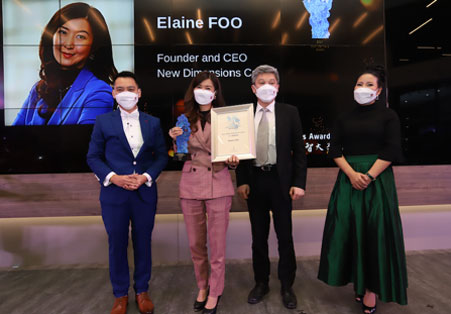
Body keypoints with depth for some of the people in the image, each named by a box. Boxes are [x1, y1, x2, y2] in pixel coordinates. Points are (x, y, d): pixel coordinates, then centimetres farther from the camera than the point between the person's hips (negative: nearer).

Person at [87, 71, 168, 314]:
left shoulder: (153, 122, 5)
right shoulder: (103, 121, 1)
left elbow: (161, 156, 4)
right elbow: (93, 157, 1)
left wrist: (146, 177, -12)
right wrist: (113, 177, -13)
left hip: (145, 193, 1)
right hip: (114, 194, -1)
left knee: (143, 243, 12)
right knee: (117, 245, 10)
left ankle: (142, 290, 31)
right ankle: (120, 294, 30)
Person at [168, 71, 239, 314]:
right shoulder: (185, 119, 7)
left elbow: (233, 151, 4)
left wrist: (233, 161, -18)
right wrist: (176, 140, -8)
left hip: (218, 185, -2)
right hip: (190, 185, 3)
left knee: (217, 244, 5)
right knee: (195, 243, 13)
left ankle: (215, 292, 27)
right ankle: (202, 287, 36)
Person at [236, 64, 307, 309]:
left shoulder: (289, 112, 2)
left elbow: (299, 150, 0)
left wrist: (299, 183, -7)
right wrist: (241, 181, -3)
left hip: (281, 180, -1)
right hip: (254, 181, 2)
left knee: (284, 236, 8)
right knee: (258, 236, 13)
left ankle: (287, 286, 27)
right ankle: (261, 282, 31)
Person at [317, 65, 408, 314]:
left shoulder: (388, 116, 3)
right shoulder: (344, 119, 10)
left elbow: (392, 151, -6)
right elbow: (334, 150, 2)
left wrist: (369, 176, -16)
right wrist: (352, 174, -12)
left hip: (378, 179, -2)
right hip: (348, 180, 3)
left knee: (376, 231, 0)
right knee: (350, 230, 3)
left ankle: (371, 288, 14)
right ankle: (357, 281, 20)